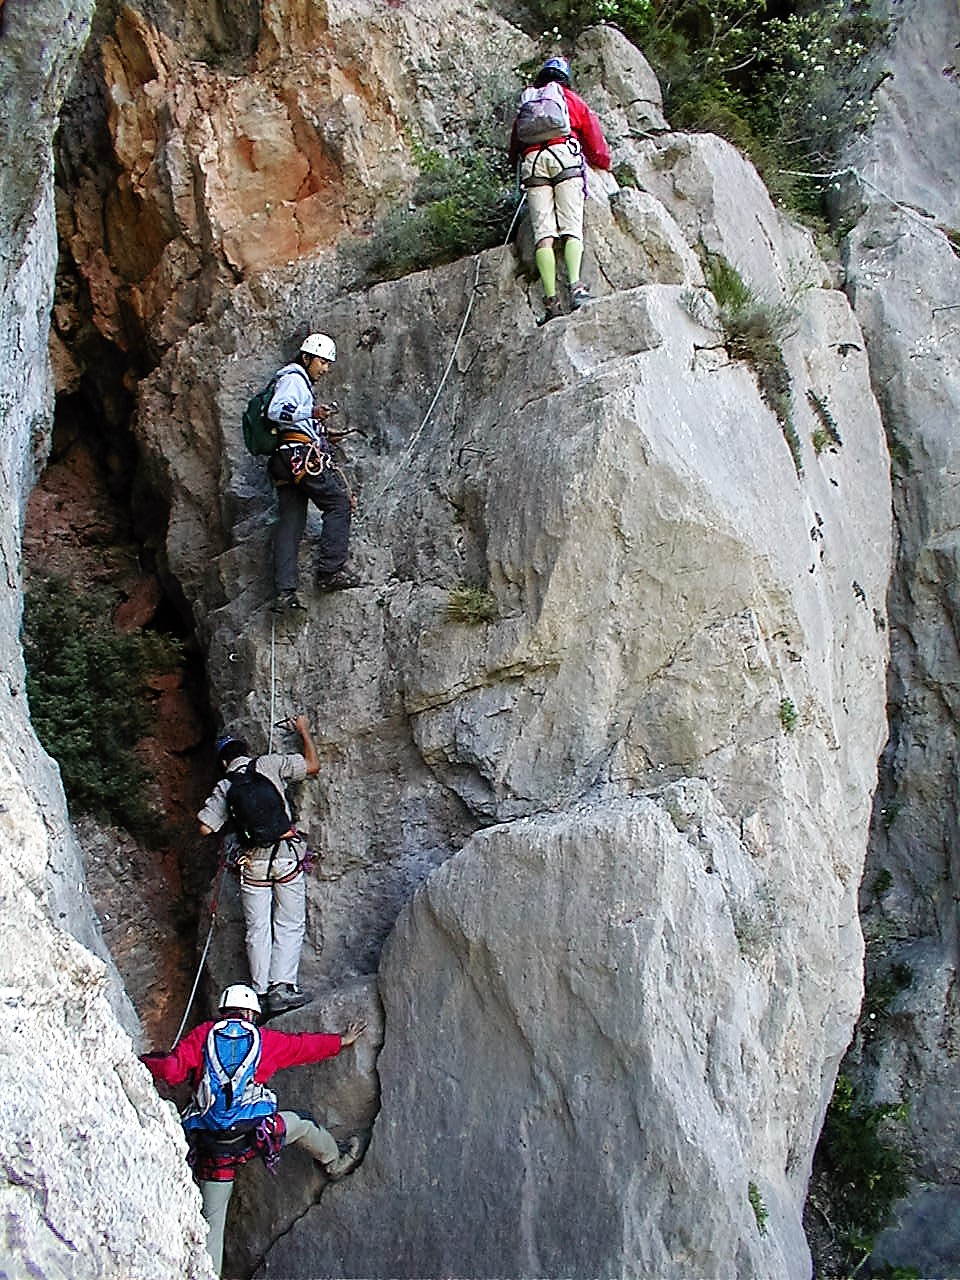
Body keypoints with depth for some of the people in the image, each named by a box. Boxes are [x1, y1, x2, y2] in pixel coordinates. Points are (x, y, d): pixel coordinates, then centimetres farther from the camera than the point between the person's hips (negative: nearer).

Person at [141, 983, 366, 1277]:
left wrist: (143, 1062, 16)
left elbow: (171, 1071, -3)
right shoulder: (265, 1039, 8)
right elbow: (304, 1047, 18)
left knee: (211, 1221, 13)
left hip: (211, 1147, 1)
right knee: (300, 1124, 29)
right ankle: (334, 1162, 49)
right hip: (255, 1133, -1)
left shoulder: (203, 1035, 7)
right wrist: (341, 1041, 33)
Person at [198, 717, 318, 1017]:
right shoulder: (269, 764, 1)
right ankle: (282, 987, -4)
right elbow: (313, 766, 2)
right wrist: (304, 731, 16)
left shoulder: (223, 788, 6)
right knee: (290, 925, 4)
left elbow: (205, 828, 1)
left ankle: (260, 992, 11)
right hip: (287, 855, -2)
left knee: (257, 929, 11)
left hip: (253, 862, 2)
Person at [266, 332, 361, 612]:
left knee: (289, 524, 1)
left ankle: (284, 591, -5)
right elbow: (275, 410, -18)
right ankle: (330, 572, -11)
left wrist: (323, 436, 21)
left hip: (284, 462, 10)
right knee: (339, 504, -6)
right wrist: (311, 413, -27)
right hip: (302, 456, -10)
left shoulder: (300, 383, 31)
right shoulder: (293, 378, 0)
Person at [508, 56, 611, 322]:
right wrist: (602, 161, 42)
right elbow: (595, 139, 25)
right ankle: (576, 287, -33)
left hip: (531, 161, 1)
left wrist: (518, 166, 44)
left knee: (543, 233, -10)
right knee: (571, 229, -10)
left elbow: (513, 148, 28)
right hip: (565, 155, -1)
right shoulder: (572, 100, 25)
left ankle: (551, 300, -23)